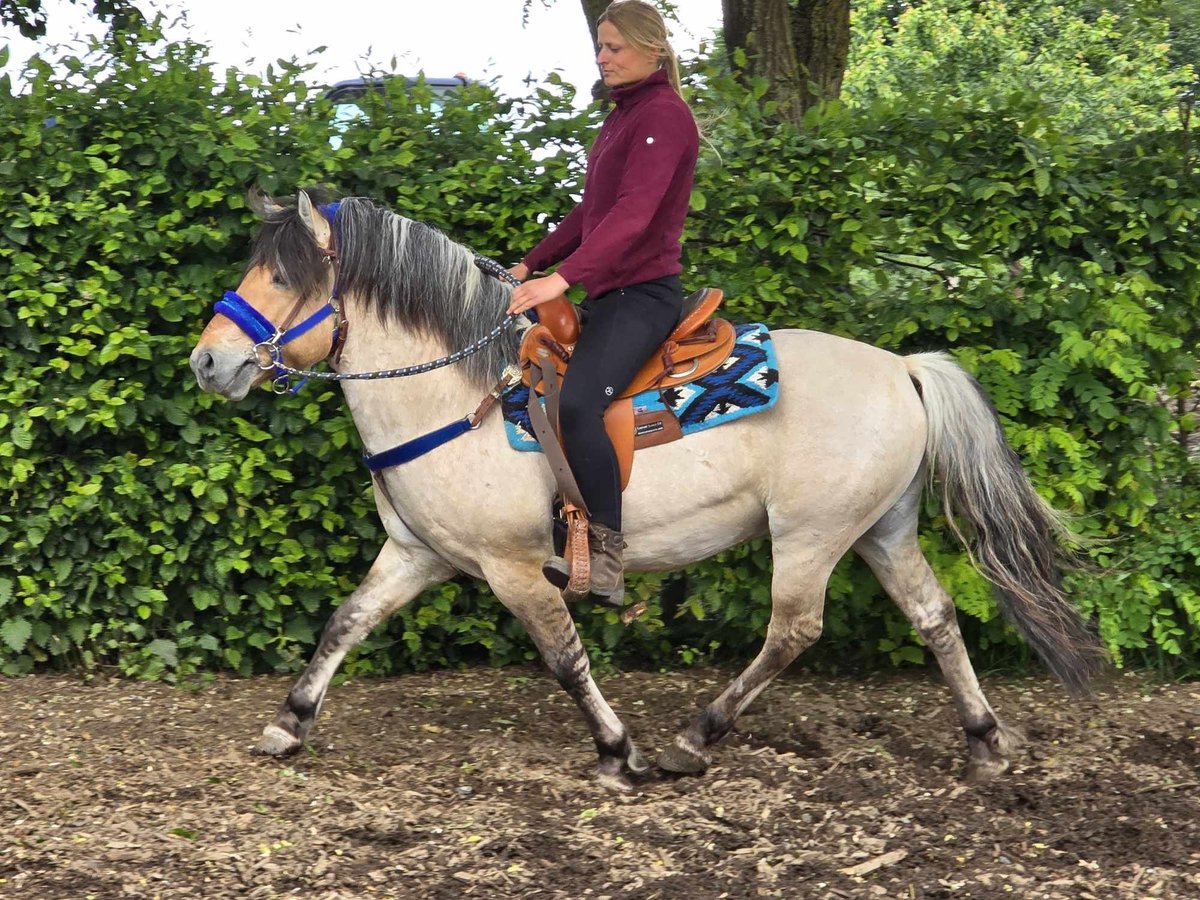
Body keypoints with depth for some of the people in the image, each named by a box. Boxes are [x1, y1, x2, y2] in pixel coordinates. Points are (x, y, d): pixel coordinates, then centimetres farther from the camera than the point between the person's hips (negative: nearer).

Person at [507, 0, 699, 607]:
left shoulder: (663, 116, -12)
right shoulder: (623, 117, 18)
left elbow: (633, 212, -26)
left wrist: (565, 276, -35)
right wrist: (531, 265, 15)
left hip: (643, 293, -11)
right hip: (608, 292, 11)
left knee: (577, 403, -31)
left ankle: (606, 562, -30)